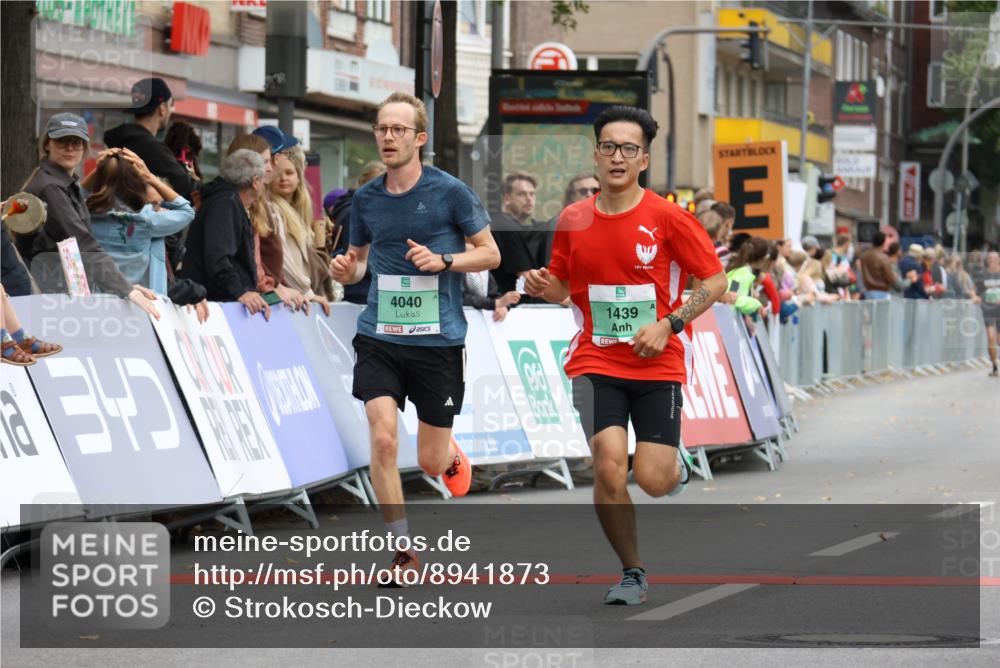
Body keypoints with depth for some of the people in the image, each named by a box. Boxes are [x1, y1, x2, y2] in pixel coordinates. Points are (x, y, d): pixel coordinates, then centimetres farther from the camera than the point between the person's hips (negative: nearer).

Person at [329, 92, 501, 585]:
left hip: (438, 340, -2)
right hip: (380, 337, 2)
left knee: (431, 462, 4)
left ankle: (452, 453, 44)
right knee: (383, 439, -15)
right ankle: (403, 550, -3)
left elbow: (490, 253, 1)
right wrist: (346, 271, -4)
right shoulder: (366, 198, 5)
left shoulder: (450, 192, -6)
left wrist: (443, 260, -16)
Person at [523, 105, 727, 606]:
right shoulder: (573, 220, 3)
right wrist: (544, 287, -6)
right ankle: (632, 572, 3)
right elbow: (565, 286, 17)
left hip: (658, 364, -2)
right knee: (609, 468, -17)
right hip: (595, 364, 2)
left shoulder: (668, 218, -6)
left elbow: (714, 281, -2)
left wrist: (668, 324, -14)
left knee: (652, 481, -8)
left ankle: (676, 462, 31)